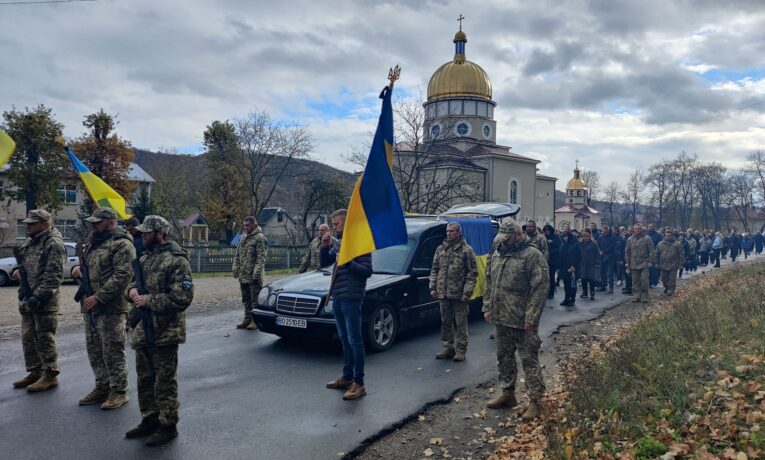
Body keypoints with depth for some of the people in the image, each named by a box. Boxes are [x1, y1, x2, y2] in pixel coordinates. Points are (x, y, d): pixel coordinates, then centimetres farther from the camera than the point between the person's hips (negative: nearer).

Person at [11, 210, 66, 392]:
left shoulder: (53, 244, -13)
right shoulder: (29, 242, 14)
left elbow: (53, 277, -19)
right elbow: (24, 263, 28)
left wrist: (36, 298, -23)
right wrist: (17, 270, 4)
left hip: (45, 301, -9)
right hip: (27, 298, 9)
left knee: (45, 339, -2)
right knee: (28, 338, 15)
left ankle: (50, 375, 8)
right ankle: (35, 372, 27)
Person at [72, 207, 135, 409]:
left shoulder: (122, 244, -12)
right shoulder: (93, 242, 17)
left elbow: (123, 276, -20)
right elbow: (84, 264, 28)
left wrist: (98, 297, -22)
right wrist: (76, 268, 4)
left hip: (111, 308, -9)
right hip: (89, 307, 9)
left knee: (113, 351, -3)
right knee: (94, 350, 16)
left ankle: (119, 392, 8)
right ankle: (102, 387, 29)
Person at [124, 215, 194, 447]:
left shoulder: (176, 259, -15)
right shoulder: (145, 257, 12)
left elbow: (183, 297, -22)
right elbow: (133, 282, 22)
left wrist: (149, 300, -18)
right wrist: (132, 291, -2)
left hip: (164, 332, -9)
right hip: (142, 330, 9)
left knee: (164, 382, 1)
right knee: (145, 380, 18)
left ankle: (168, 426, 14)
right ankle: (149, 420, 33)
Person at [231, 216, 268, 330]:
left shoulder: (260, 238, -10)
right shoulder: (244, 236, 15)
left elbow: (261, 258, -16)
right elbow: (237, 254, 20)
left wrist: (257, 273, -21)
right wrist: (235, 268, 11)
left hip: (254, 277, -8)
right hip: (243, 276, 8)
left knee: (255, 300, -2)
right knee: (246, 299, 15)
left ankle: (256, 321, 4)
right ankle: (247, 319, 24)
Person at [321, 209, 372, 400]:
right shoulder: (338, 243, 15)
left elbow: (367, 270, -15)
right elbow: (324, 263, 17)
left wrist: (348, 262, -26)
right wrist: (325, 247, 1)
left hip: (351, 299, -9)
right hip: (337, 298, 9)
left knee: (355, 341, -5)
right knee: (344, 340, 16)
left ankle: (359, 384, 0)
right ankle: (347, 377, 27)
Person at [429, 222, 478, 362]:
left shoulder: (467, 250, -4)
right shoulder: (440, 249, 11)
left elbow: (472, 273, -7)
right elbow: (434, 269, 15)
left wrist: (467, 292, -13)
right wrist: (433, 287, 5)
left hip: (459, 294, -5)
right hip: (443, 293, 5)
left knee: (460, 323, 2)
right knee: (445, 322, 12)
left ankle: (461, 350, 11)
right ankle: (448, 347, 24)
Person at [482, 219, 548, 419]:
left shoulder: (533, 255, -13)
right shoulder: (497, 254, 10)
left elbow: (540, 288, -17)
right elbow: (489, 282, 17)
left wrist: (531, 317, -19)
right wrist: (487, 307, 11)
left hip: (522, 320, -7)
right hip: (500, 318, 7)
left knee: (529, 359, 0)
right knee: (504, 357, 17)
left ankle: (535, 401, 10)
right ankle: (507, 393, 32)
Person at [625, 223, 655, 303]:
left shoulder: (647, 238, 1)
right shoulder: (630, 239, 11)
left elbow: (652, 251, -1)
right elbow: (627, 252, 15)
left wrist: (651, 261, -7)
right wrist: (627, 262, 10)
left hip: (644, 263, -3)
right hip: (634, 264, 3)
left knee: (644, 280, -6)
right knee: (635, 281, 5)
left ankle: (644, 297, 3)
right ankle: (636, 296, 11)